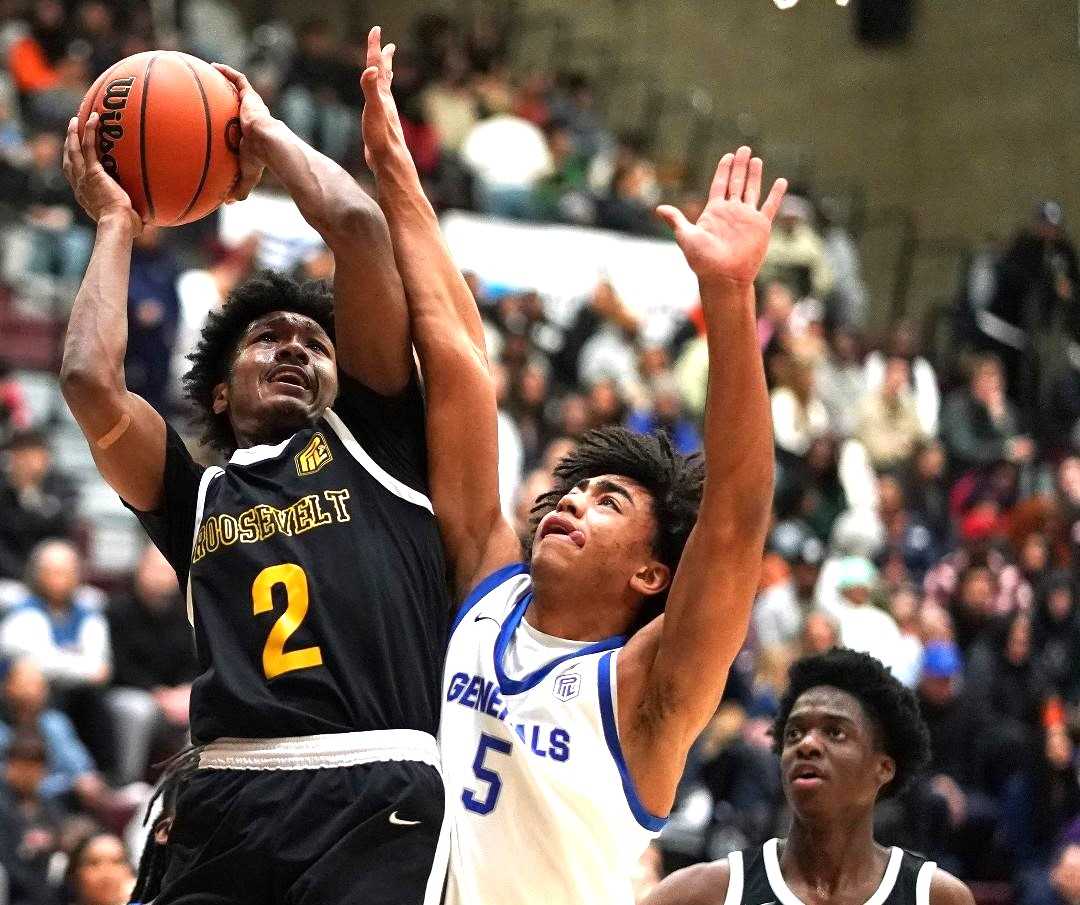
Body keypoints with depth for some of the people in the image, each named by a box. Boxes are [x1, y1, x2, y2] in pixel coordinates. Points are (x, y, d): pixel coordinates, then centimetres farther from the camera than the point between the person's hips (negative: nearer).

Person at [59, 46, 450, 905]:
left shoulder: (372, 438, 20)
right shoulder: (198, 498, 24)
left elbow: (358, 227, 12)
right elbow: (90, 381, 7)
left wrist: (263, 131, 27)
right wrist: (116, 223, 22)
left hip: (376, 799, -2)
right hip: (223, 800, 2)